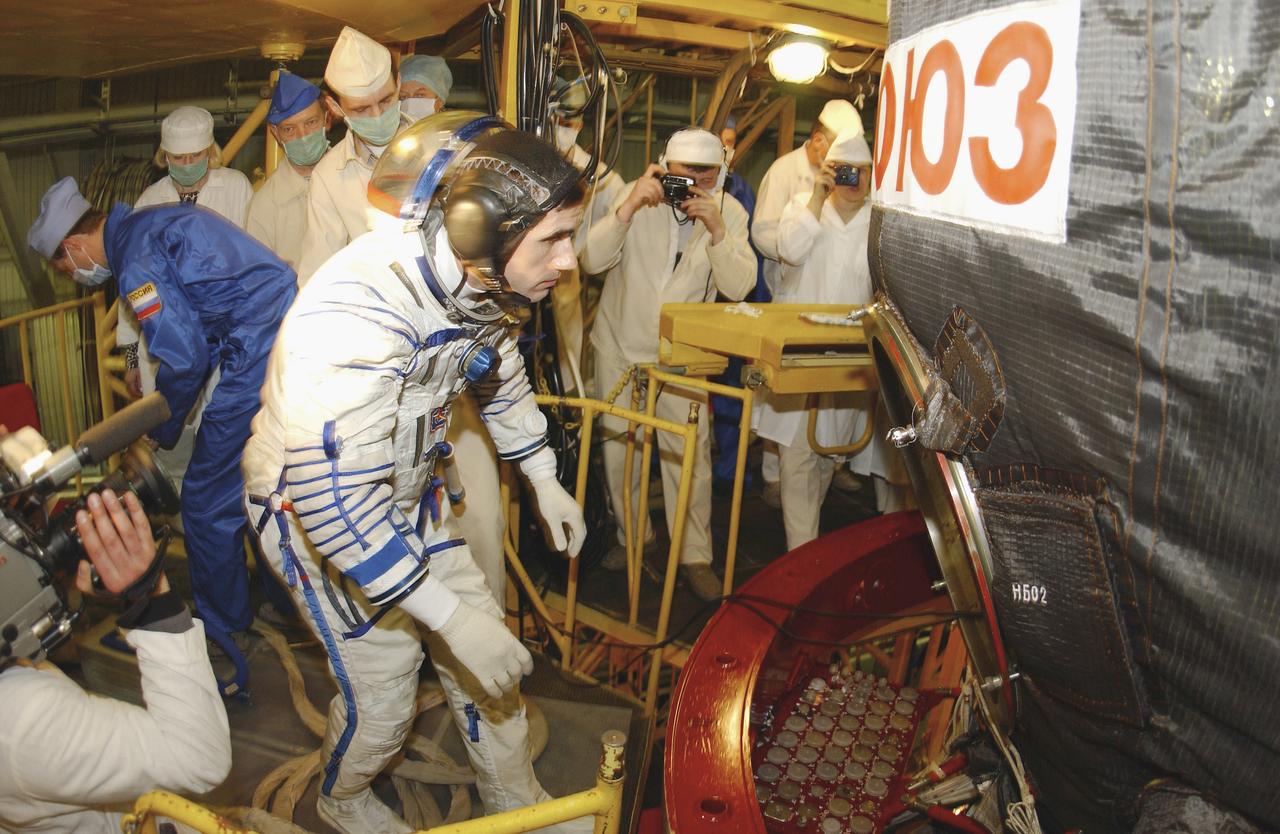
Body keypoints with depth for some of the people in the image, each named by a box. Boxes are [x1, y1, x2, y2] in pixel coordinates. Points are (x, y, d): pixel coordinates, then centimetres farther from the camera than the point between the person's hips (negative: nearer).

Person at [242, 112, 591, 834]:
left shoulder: (477, 279, -12)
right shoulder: (357, 312, -40)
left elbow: (502, 375, 10)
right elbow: (332, 497, -41)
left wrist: (546, 482, 13)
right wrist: (451, 616, -37)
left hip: (408, 491, 7)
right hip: (317, 507, -7)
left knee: (487, 649, 10)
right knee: (382, 694, 2)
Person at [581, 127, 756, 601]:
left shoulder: (729, 212, -8)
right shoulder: (640, 198, -12)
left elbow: (738, 287, -17)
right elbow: (591, 261, -20)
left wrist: (715, 229, -31)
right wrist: (629, 207, -32)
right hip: (620, 344, 1)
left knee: (690, 452, -4)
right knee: (618, 447, 10)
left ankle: (694, 555, 11)